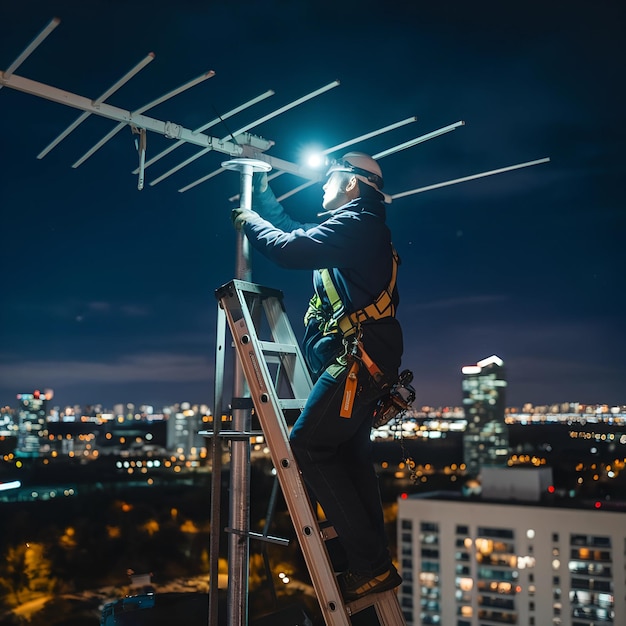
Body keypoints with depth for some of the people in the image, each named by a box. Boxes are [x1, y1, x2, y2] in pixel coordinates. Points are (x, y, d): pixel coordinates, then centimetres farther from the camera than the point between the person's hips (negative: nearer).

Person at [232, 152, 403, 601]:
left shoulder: (357, 222, -7)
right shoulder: (362, 229, 25)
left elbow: (290, 249, -16)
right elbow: (297, 232, 35)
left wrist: (251, 222, 2)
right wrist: (261, 191, 38)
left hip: (356, 360, -11)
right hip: (369, 363, 11)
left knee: (307, 446, -11)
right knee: (351, 455, 12)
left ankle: (370, 565, -9)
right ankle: (376, 565, 18)